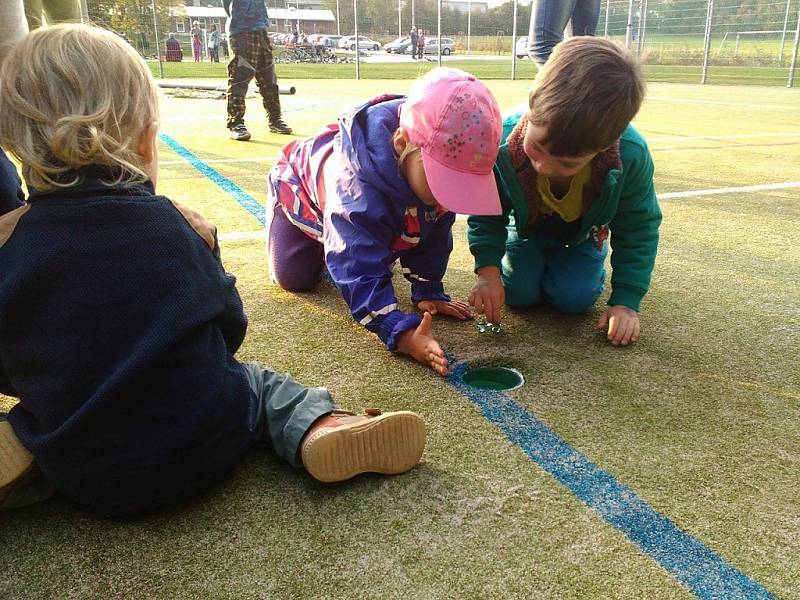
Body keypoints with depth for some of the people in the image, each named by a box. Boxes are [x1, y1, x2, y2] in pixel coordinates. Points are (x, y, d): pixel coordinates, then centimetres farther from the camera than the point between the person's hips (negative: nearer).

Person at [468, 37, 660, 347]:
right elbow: (487, 214, -19)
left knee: (575, 298, -13)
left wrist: (626, 301, -20)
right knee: (518, 292, -11)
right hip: (526, 223, 0)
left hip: (583, 230, 0)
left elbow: (638, 229, -19)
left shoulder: (631, 156, -39)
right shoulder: (501, 142, -40)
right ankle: (538, 257, 24)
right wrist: (488, 272, -30)